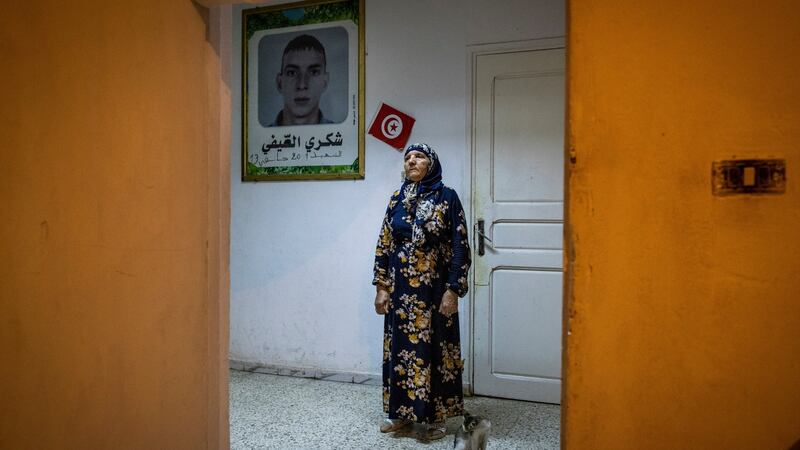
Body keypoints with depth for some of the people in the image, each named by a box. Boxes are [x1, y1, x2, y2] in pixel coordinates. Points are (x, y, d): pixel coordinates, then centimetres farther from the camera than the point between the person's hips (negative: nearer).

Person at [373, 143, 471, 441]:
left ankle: (435, 416, 20)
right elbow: (383, 244, 8)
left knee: (433, 347, 4)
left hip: (434, 288, -4)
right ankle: (402, 411, 27)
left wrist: (453, 290, -14)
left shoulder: (447, 198, -6)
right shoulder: (397, 199, 7)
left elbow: (460, 246, -9)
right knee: (400, 346, 11)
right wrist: (381, 286, 2)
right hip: (401, 288, 4)